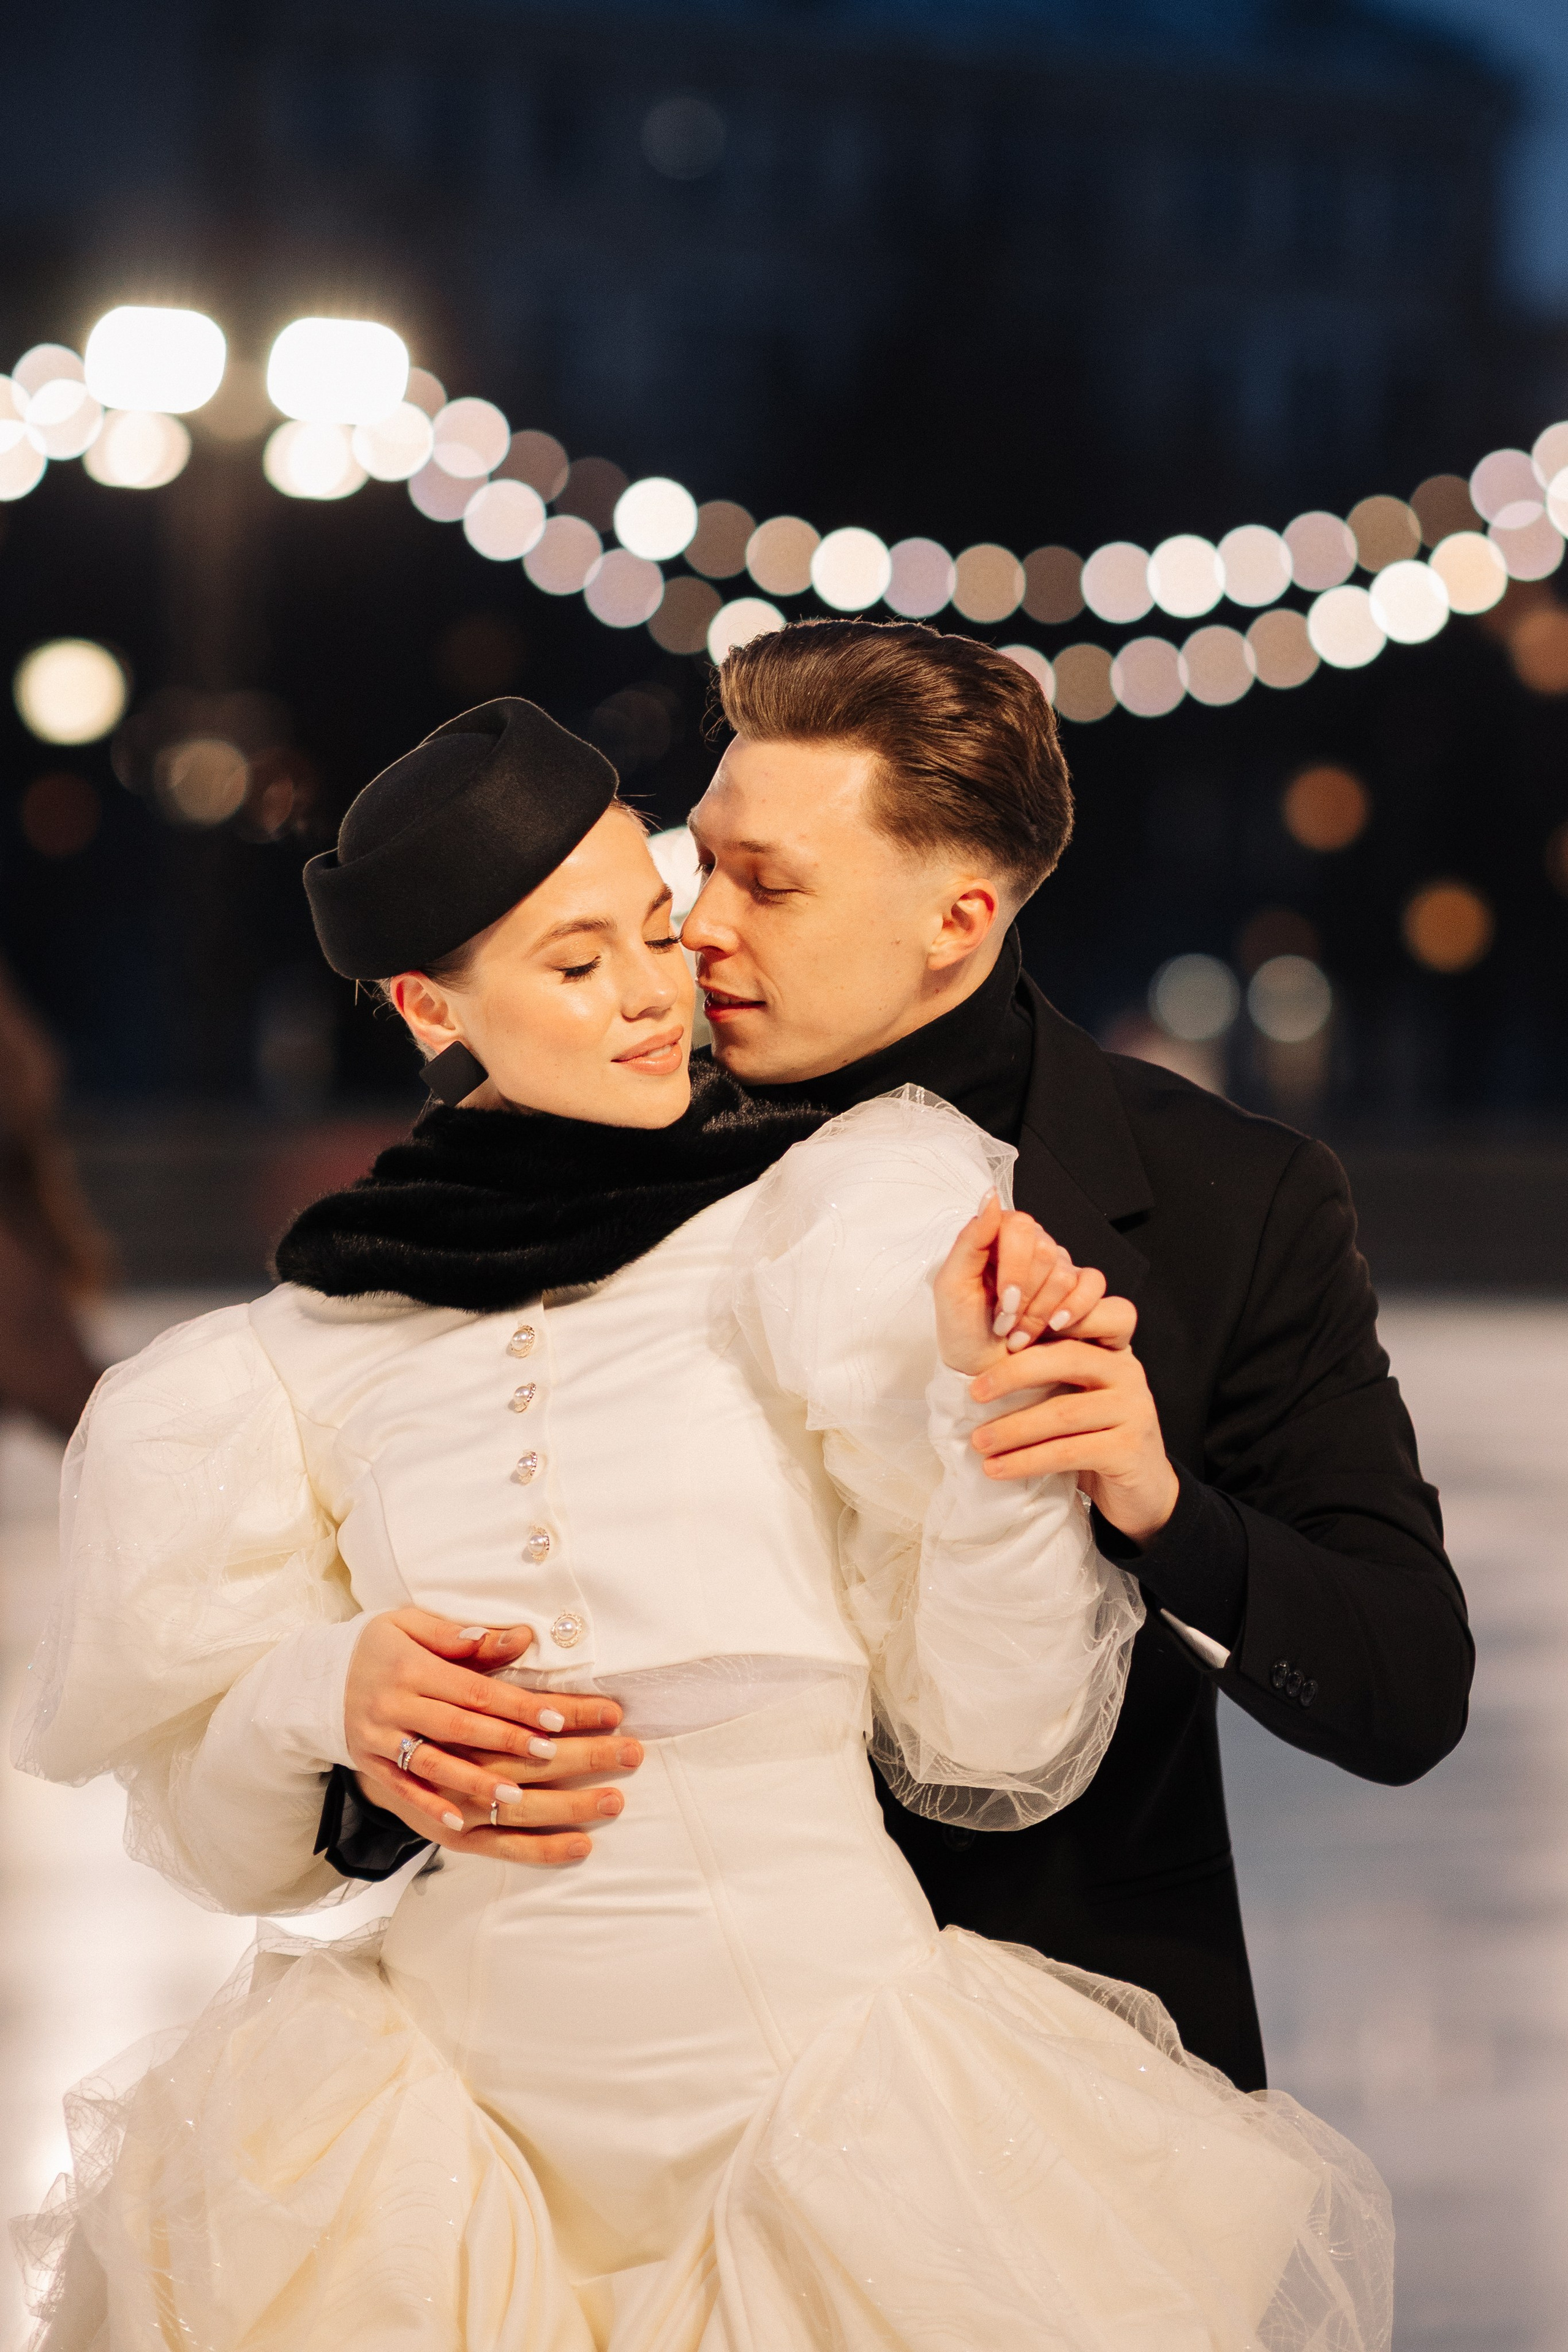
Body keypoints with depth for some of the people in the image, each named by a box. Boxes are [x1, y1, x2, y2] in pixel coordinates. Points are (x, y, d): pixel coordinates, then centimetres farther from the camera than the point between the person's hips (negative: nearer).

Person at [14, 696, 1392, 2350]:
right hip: (476, 2073, 1)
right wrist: (318, 1698, -8)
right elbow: (228, 1852, 11)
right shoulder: (304, 1356, 8)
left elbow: (994, 1750, 0)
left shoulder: (837, 1237, 3)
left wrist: (991, 1408, -12)